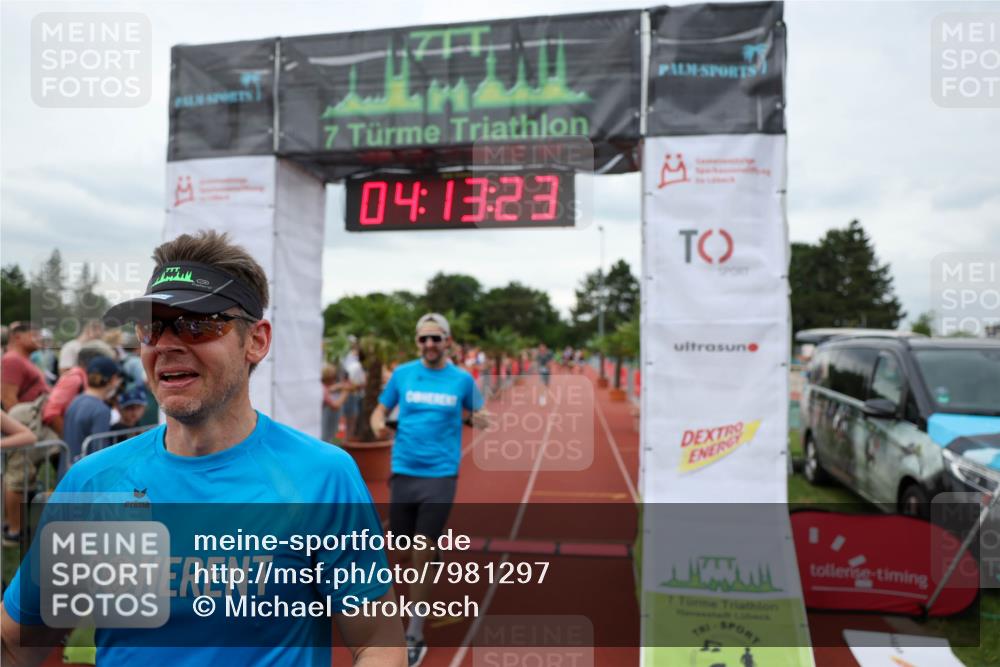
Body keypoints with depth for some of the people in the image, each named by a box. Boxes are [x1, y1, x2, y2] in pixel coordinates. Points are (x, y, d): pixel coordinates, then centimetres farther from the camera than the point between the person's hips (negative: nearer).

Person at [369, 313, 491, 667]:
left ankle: (414, 635, 13)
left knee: (422, 554, -1)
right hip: (403, 473, 2)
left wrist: (483, 419, -12)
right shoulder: (402, 373, 2)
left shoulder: (462, 379, 0)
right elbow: (380, 410, 10)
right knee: (401, 552, 11)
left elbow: (478, 414, 11)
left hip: (440, 475, -2)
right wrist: (378, 423, -13)